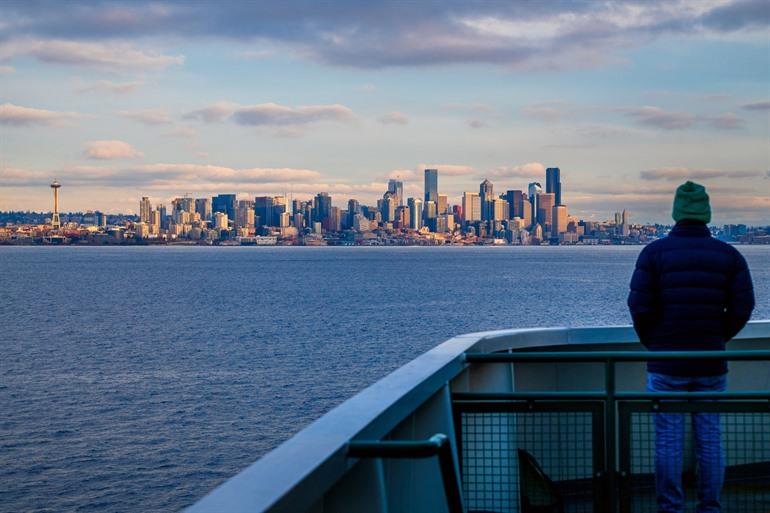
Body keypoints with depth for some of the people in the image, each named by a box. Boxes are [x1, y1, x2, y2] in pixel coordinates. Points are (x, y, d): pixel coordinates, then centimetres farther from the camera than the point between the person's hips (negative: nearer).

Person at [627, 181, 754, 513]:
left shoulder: (655, 252, -5)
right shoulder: (728, 255, 1)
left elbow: (639, 305, -8)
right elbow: (743, 307, -1)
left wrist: (650, 342, 8)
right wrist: (719, 337, 14)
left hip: (666, 363, -2)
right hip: (711, 363, 2)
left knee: (668, 438, 4)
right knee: (710, 436, 9)